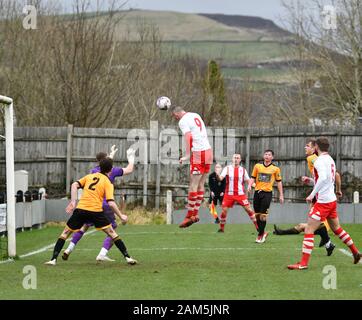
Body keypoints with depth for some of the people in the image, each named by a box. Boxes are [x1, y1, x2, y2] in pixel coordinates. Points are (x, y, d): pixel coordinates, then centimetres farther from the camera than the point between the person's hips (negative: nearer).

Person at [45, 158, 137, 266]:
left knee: (65, 233, 14)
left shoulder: (89, 176, 16)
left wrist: (73, 202, 7)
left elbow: (74, 185, 5)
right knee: (112, 233, 10)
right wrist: (121, 216, 1)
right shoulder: (108, 183, 4)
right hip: (96, 211, -2)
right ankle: (127, 257, 6)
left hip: (80, 209, 2)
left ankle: (53, 259, 3)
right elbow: (111, 203, -7)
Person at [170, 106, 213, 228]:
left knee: (193, 185, -5)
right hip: (208, 150, 8)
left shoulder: (183, 121, -8)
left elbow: (188, 137, -21)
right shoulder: (196, 115, 16)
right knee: (201, 184, 10)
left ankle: (190, 216, -3)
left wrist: (187, 155, -25)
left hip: (198, 153, -8)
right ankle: (195, 213, 12)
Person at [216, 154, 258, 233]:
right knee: (224, 210, -5)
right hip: (229, 193, -1)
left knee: (248, 209, -5)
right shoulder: (227, 168, 1)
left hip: (240, 194, 1)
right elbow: (221, 178, -11)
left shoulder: (243, 170, 7)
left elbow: (247, 180, 12)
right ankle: (221, 228, 10)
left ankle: (257, 226, 2)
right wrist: (217, 175, -34)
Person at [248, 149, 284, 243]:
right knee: (257, 214, 5)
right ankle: (262, 232, 22)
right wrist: (250, 185, -6)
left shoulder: (275, 169, 2)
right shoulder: (257, 166, 8)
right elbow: (253, 178, 14)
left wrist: (281, 195, 6)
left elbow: (279, 182, 8)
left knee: (263, 215, -8)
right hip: (257, 192, 3)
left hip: (267, 193, -3)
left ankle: (260, 235, 2)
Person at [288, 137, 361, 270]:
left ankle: (303, 263, -13)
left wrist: (312, 194, -26)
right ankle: (355, 252, 33)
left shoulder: (320, 160, -15)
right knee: (337, 228, 24)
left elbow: (323, 178, -30)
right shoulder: (330, 159, 11)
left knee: (309, 230, -8)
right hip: (332, 199, 9)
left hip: (323, 201, -9)